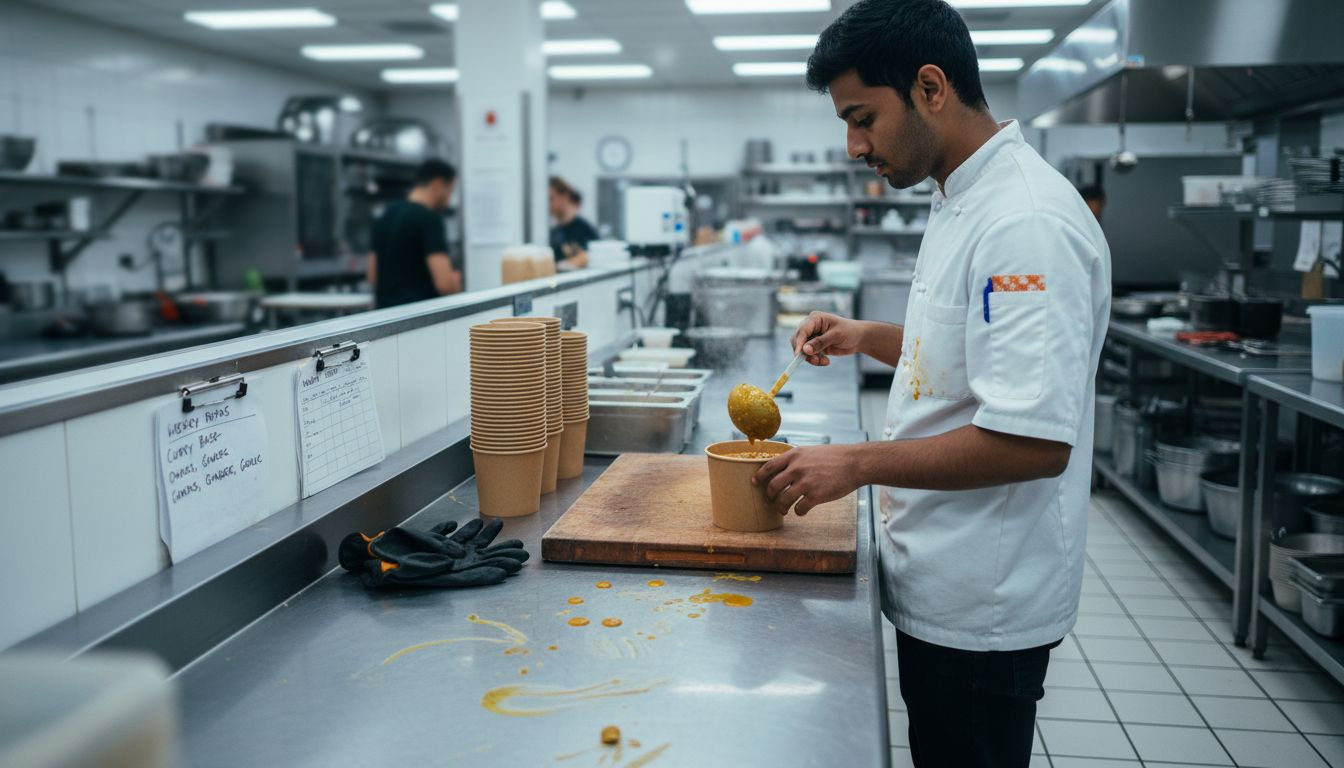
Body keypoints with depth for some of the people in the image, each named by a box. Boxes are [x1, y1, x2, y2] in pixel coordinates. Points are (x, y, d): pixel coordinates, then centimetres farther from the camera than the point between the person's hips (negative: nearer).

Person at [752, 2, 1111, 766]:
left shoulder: (1027, 222, -24)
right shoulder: (964, 202, 10)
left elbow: (1035, 441, -29)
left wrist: (859, 464, -22)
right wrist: (866, 337, 9)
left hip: (985, 607, -9)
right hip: (942, 583, 9)